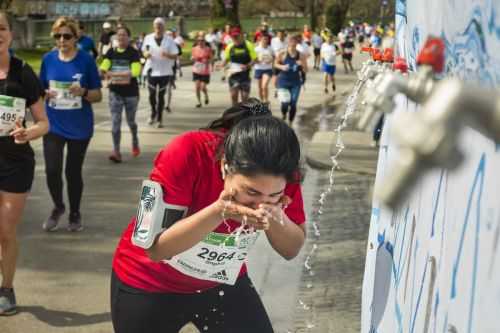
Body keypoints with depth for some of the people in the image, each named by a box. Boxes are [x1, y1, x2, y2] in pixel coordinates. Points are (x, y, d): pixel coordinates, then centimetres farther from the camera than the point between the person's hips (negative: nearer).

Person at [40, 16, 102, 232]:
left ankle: (75, 214, 30)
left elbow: (98, 96, -3)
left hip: (79, 127, -1)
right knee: (52, 170, -7)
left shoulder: (86, 60, -8)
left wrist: (83, 92, -23)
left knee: (73, 172, 8)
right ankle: (58, 207, 22)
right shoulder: (48, 59, -1)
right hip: (53, 125, 2)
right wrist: (46, 94, -13)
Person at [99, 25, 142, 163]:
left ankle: (135, 143, 41)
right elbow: (103, 68, -9)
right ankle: (116, 151, -5)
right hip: (115, 92, 2)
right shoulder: (111, 52, 3)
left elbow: (135, 72, -20)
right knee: (115, 122, -5)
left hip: (131, 92, -2)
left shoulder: (133, 53, -7)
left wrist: (112, 74, -20)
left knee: (131, 121, 14)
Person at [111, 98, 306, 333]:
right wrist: (219, 211, -40)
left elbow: (292, 250, -10)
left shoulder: (278, 172, -20)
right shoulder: (187, 155, -30)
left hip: (222, 283, 3)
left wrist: (277, 220, -31)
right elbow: (156, 248, -29)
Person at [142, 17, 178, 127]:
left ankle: (160, 119, 12)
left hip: (165, 72, -1)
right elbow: (144, 51, 14)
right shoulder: (148, 38, 3)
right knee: (152, 94, 3)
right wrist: (146, 54, -10)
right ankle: (153, 113, 28)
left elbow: (175, 56, -3)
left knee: (161, 95, 3)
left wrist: (167, 55, -24)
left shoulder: (169, 40, -2)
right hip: (152, 70, 1)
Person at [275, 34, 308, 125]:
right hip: (283, 81, -1)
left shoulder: (301, 56, -4)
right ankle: (283, 117, 27)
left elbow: (305, 70, 2)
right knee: (285, 103, -8)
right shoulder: (282, 55, -9)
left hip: (295, 83, 2)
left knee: (293, 104, 1)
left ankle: (290, 123, 20)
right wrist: (281, 67, -14)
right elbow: (275, 63, 7)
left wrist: (302, 64, -19)